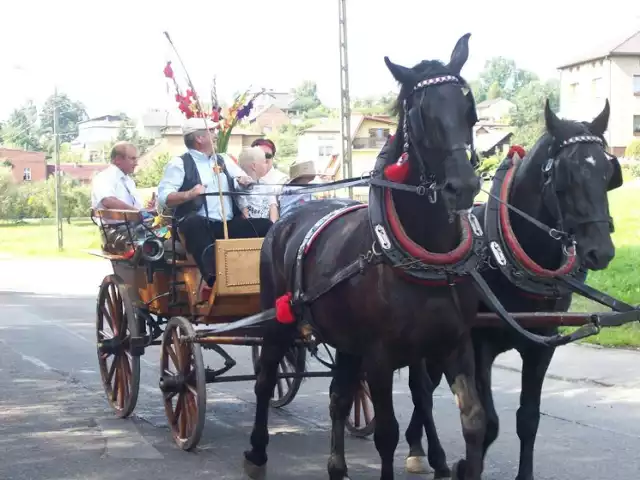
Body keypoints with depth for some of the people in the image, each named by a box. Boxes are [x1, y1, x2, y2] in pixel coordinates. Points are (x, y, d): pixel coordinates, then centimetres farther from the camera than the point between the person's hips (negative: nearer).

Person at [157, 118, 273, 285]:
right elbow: (163, 198, -7)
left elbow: (248, 183, 20)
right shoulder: (179, 163, 4)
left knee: (265, 226, -16)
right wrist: (189, 194, -25)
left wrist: (245, 181, -4)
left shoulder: (224, 161, 22)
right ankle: (214, 279, -45)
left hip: (229, 225, 5)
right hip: (199, 225, -5)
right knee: (195, 222, -39)